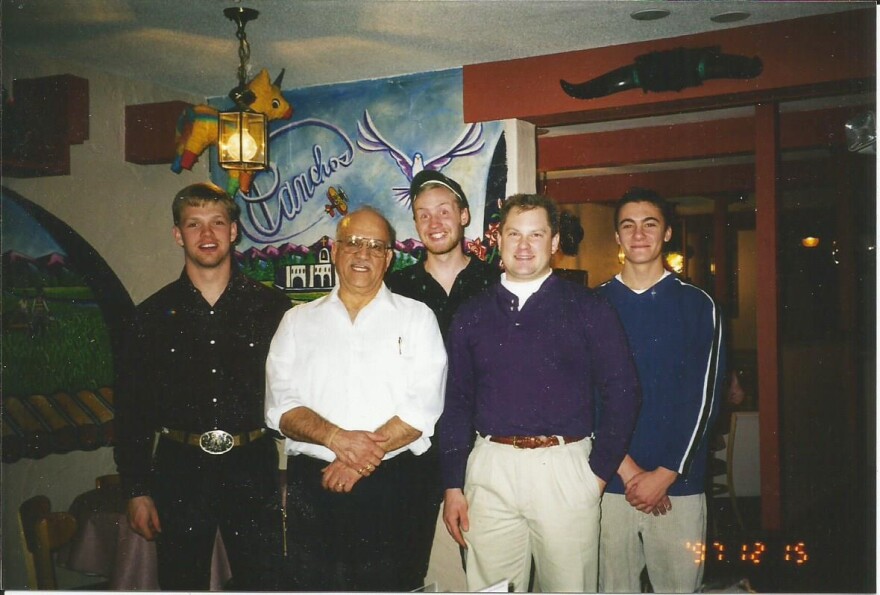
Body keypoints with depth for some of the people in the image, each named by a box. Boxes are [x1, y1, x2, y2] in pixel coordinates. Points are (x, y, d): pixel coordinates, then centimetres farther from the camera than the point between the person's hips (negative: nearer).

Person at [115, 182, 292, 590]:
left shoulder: (271, 307, 2)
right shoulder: (155, 314, 5)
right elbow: (131, 409, 6)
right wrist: (136, 490, 2)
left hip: (252, 468, -1)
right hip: (180, 469, 1)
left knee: (262, 582, 7)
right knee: (181, 583, 12)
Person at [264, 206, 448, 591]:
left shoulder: (417, 318, 5)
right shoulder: (298, 321, 11)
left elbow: (422, 408, -5)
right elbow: (281, 407, 1)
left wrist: (363, 459, -13)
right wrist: (337, 438, -15)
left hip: (392, 485, -1)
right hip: (311, 485, 2)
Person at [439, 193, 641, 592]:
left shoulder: (589, 309, 2)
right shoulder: (471, 315, 9)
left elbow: (621, 393, 0)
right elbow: (456, 402, 9)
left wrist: (599, 473, -4)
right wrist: (452, 486, 5)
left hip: (566, 466, -2)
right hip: (490, 469, 2)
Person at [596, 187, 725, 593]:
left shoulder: (697, 305, 4)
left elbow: (703, 397, -1)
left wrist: (664, 475, -8)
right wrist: (628, 470, -8)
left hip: (678, 484, 0)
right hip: (610, 483, 1)